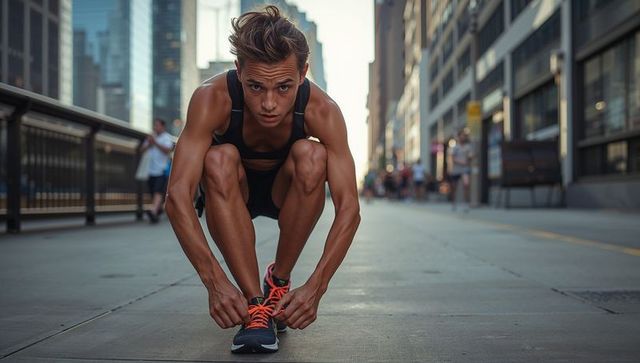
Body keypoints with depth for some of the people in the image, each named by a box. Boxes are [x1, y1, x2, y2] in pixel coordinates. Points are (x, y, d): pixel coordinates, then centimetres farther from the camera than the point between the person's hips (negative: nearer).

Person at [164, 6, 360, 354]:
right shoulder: (212, 98, -33)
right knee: (219, 159, -34)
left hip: (287, 192, 1)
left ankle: (279, 281, -13)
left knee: (311, 155, -31)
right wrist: (214, 282, -47)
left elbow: (349, 207, -33)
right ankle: (254, 302, -30)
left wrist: (315, 286, -44)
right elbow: (177, 197, -38)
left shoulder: (321, 110, -30)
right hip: (231, 193, -1)